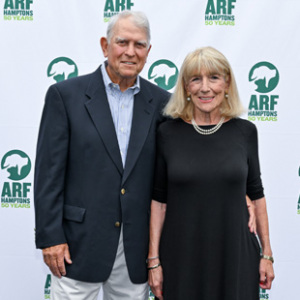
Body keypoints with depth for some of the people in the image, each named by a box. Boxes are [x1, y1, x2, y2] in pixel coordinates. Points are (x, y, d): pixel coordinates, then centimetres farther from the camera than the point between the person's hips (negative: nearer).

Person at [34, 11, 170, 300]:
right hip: (79, 243, -2)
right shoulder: (65, 94, -4)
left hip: (137, 249, 3)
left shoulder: (161, 102, 4)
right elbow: (48, 171, -5)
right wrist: (50, 238, -8)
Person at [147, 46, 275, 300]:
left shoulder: (245, 131, -2)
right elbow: (159, 199, -2)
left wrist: (267, 254, 5)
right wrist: (154, 260, -3)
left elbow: (256, 194, 5)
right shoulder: (168, 132, -4)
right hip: (181, 258, -1)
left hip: (235, 254, 1)